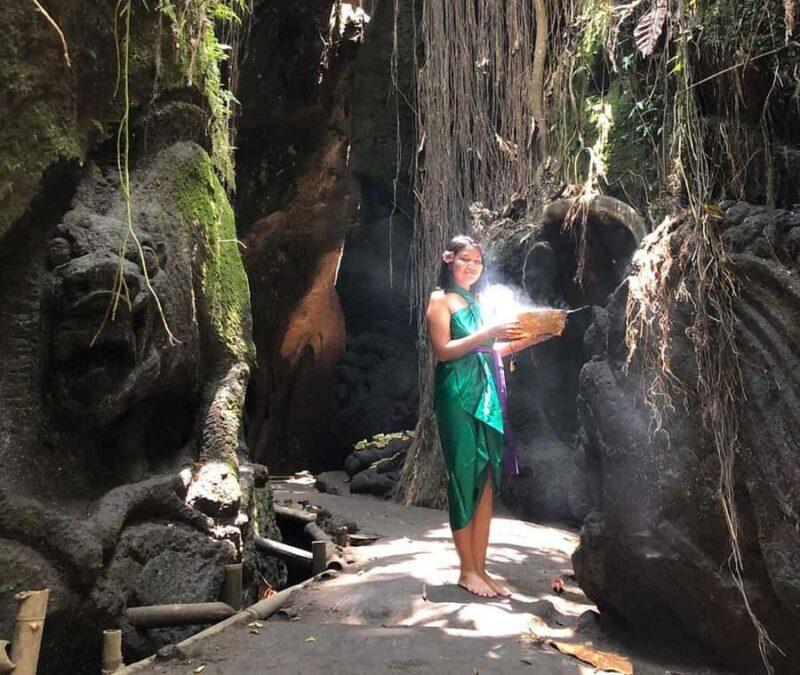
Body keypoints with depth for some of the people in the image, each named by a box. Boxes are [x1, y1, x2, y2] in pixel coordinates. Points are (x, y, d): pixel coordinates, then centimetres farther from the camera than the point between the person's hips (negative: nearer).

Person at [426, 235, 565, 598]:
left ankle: (480, 569, 12)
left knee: (487, 483, 4)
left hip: (486, 395, 7)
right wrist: (488, 333, -18)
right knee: (464, 480, -4)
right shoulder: (440, 299, 0)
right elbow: (443, 350, -11)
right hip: (457, 396, -7)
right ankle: (467, 571, 7)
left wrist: (527, 339, 10)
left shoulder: (476, 303, 21)